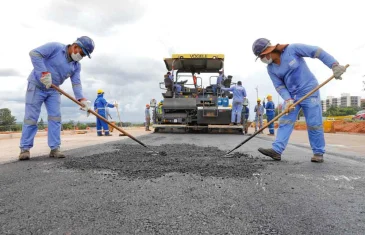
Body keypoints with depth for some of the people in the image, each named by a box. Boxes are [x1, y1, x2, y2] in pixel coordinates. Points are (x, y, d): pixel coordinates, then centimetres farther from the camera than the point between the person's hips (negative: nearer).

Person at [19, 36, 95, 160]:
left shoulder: (76, 65, 0)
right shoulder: (55, 47, -16)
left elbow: (76, 84, -8)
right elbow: (34, 53, -24)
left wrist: (82, 100, -24)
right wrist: (44, 73, -31)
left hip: (53, 90, 6)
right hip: (36, 85, -5)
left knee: (55, 117, -4)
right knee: (31, 117, -5)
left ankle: (55, 148, 0)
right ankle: (25, 148, 3)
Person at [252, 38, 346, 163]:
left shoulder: (292, 49, -15)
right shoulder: (270, 68, 1)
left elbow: (317, 52, -14)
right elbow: (279, 86, -2)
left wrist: (335, 65, -22)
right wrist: (288, 100, -18)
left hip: (309, 91, -5)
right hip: (291, 95, 5)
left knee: (314, 123, -2)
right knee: (285, 121, -5)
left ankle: (318, 152, 11)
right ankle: (276, 150, -9)